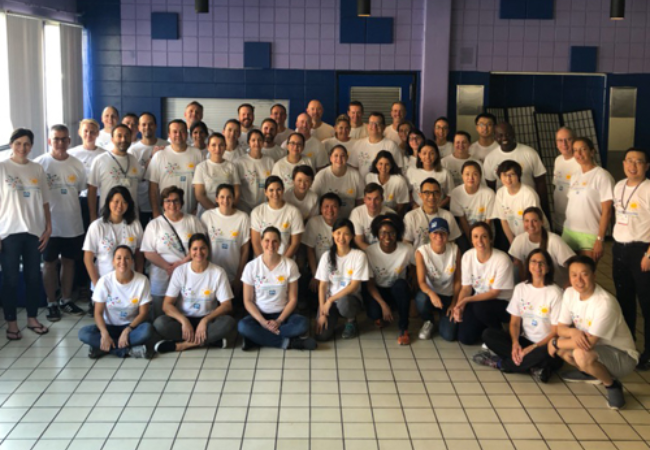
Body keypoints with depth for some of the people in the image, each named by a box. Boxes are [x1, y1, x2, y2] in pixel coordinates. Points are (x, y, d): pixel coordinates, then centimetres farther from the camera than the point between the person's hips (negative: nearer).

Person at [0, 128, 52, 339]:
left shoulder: (38, 169, 7)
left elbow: (45, 201, 10)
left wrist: (48, 228, 5)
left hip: (34, 231, 3)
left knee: (33, 276, 10)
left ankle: (32, 317, 23)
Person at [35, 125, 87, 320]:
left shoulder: (76, 164, 2)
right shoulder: (39, 164, -9)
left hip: (73, 223, 3)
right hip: (49, 224, -3)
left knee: (69, 261, 13)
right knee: (50, 263, 7)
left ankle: (66, 300, 27)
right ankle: (52, 303, 18)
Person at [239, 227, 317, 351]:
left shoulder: (290, 265, -6)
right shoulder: (251, 266, -6)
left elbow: (293, 299, -3)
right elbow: (248, 301, -4)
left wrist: (279, 321, -16)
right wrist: (263, 322, -18)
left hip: (283, 313, 1)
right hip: (259, 314, 0)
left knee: (303, 324, -31)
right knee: (243, 326, -33)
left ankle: (257, 338, -24)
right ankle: (288, 342, -25)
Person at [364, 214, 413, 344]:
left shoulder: (407, 250, -17)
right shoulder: (370, 252, -18)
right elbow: (370, 284, -15)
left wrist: (413, 298, -12)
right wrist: (383, 305, -26)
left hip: (398, 291, 1)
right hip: (378, 291, -1)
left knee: (401, 284, -35)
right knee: (374, 313, -32)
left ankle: (403, 327, -18)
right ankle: (381, 317, 9)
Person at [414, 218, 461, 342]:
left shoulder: (455, 250, -9)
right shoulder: (421, 252, -15)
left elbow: (458, 280, -3)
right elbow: (421, 281, -21)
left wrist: (454, 303, -9)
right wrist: (431, 294, -42)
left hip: (448, 296, 1)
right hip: (430, 292, -1)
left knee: (449, 335, -17)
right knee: (421, 299, -40)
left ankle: (443, 317, 22)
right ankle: (428, 322, -1)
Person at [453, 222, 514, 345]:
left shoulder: (502, 259, -24)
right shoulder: (467, 257, -9)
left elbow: (494, 293, -18)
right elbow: (466, 287, -3)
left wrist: (467, 300, -25)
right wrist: (459, 305, -22)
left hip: (502, 303, -4)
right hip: (478, 300, 4)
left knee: (480, 307, -35)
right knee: (465, 337, -12)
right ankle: (485, 327, 22)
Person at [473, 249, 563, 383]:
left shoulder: (555, 293, -10)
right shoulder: (520, 288, 5)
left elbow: (556, 332, -11)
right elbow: (514, 322, 4)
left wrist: (532, 348, -21)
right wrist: (515, 343, -16)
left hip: (545, 345, -5)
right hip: (524, 341, 5)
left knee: (542, 354, -40)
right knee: (488, 334, -15)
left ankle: (499, 363, -15)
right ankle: (533, 366, -24)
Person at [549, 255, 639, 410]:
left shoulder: (605, 303, -29)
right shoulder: (569, 293, -7)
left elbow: (590, 342, -31)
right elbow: (561, 327, -1)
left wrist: (556, 343, -19)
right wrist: (574, 332, -25)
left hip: (622, 356, -8)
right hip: (596, 348, 8)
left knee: (581, 355, -35)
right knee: (555, 343, -8)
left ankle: (612, 384, -6)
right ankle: (590, 373, 14)